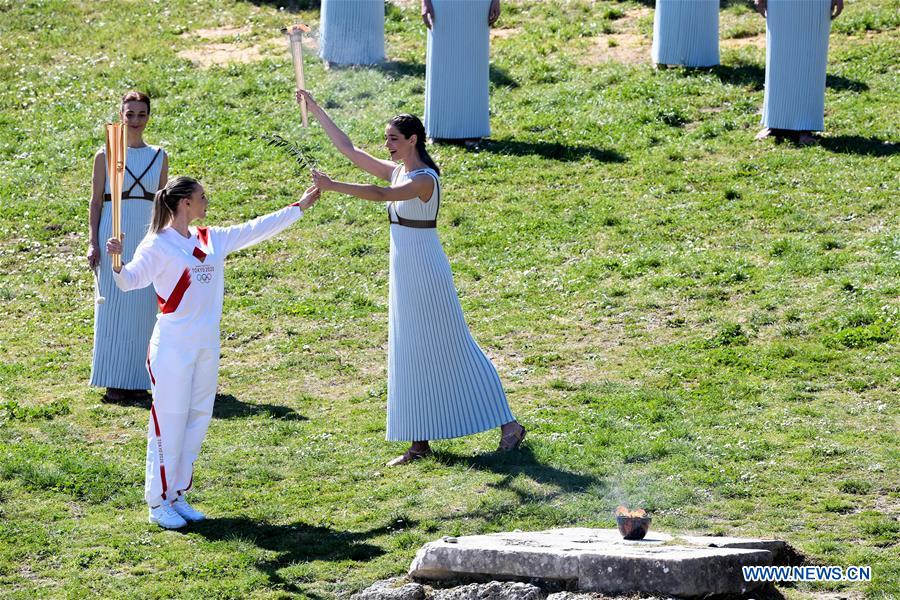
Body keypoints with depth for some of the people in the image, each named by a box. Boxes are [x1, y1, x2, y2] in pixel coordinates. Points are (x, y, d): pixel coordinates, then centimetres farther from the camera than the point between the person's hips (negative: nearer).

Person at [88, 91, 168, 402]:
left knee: (143, 309, 2)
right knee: (112, 307, -1)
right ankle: (113, 382, 4)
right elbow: (96, 202, 3)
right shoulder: (105, 155, 2)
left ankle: (136, 380, 9)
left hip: (147, 237, 2)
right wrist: (93, 242, -5)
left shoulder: (159, 157, 9)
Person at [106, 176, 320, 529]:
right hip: (172, 345, -7)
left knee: (198, 420, 11)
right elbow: (130, 281, -16)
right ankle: (158, 502, 2)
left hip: (207, 344, 7)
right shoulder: (158, 245, -9)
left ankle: (178, 495, 21)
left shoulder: (212, 240, 10)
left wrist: (299, 207, 20)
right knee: (169, 422, -4)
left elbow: (256, 230, 18)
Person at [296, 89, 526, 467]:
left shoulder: (425, 179, -18)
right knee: (410, 356, 9)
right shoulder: (396, 171, 8)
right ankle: (420, 443, 13)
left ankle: (508, 425, 7)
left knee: (452, 351, -2)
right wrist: (315, 110, 10)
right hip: (404, 275, 9)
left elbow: (381, 195, -33)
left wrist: (333, 186, -38)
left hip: (426, 274, -9)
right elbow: (347, 148, 12)